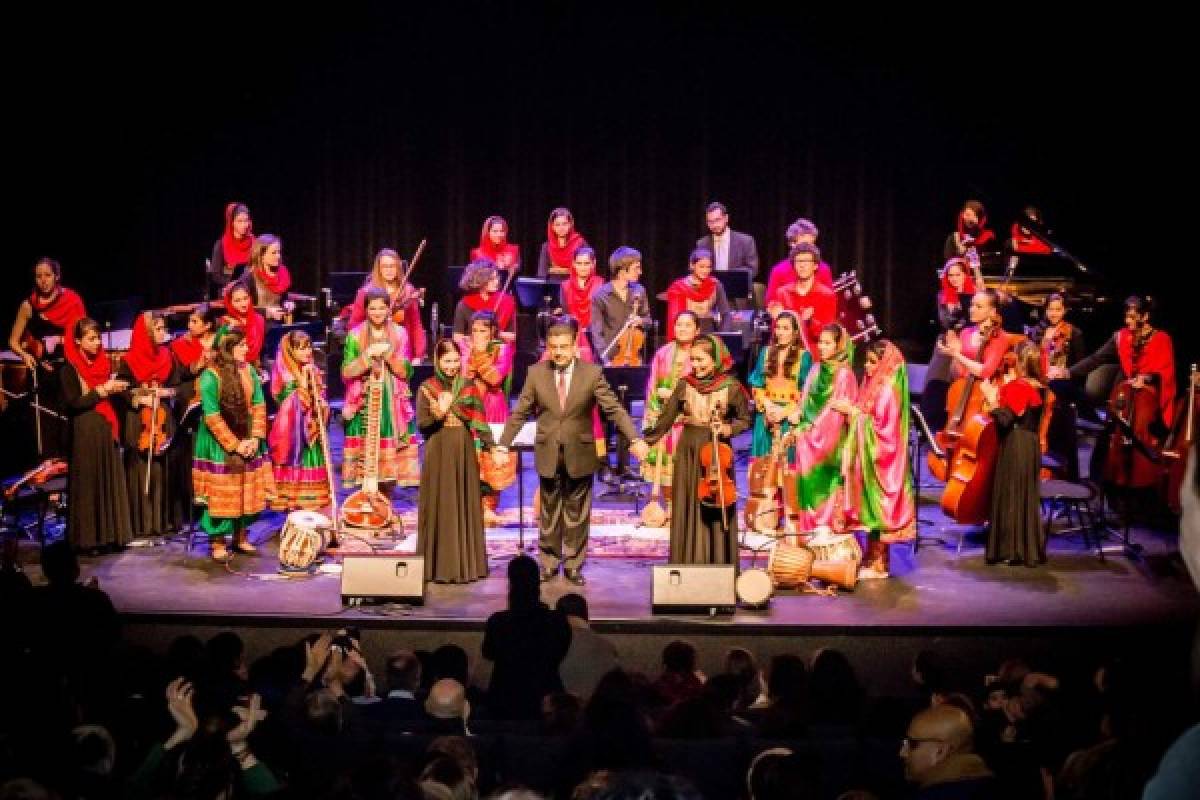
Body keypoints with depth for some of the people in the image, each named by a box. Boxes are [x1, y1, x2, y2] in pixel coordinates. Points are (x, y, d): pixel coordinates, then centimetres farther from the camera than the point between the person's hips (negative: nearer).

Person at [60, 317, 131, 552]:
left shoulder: (104, 363, 11)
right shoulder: (69, 370, -8)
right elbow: (74, 403, -16)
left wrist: (118, 389, 2)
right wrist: (102, 390, -16)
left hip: (106, 430, 6)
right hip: (85, 433, -6)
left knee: (111, 482, 7)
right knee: (88, 484, -4)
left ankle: (110, 534, 13)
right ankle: (88, 537, 2)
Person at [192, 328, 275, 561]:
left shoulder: (249, 371, 1)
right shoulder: (210, 377, -15)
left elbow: (259, 405, 2)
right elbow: (212, 417, -16)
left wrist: (255, 438, -9)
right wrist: (234, 445, -15)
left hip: (247, 441, 5)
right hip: (220, 445, -5)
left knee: (247, 489, 9)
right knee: (221, 493, -1)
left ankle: (240, 537, 24)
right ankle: (218, 543, 9)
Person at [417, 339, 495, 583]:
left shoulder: (469, 387, 7)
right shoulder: (426, 389, 1)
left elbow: (480, 421, 2)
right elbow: (421, 425, -3)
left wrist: (491, 446, -10)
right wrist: (438, 414, -21)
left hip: (464, 454, 2)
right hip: (438, 455, -2)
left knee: (465, 507, 4)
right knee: (440, 508, -1)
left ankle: (466, 563, 11)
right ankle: (439, 565, 5)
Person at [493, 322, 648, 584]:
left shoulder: (592, 373, -7)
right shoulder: (536, 373, -2)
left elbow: (614, 409, -10)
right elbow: (519, 413, 2)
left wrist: (635, 439, -22)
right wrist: (502, 446, -2)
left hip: (580, 453, -1)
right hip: (548, 454, 1)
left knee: (577, 513, 8)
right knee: (549, 512, 10)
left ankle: (574, 565, 18)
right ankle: (549, 563, 22)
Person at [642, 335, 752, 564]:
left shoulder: (732, 387, -4)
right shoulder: (685, 385, 1)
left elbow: (744, 420, 6)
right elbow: (666, 419, 3)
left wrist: (728, 428, -13)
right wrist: (646, 440, -7)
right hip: (688, 456, 2)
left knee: (717, 516, 1)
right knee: (687, 515, 5)